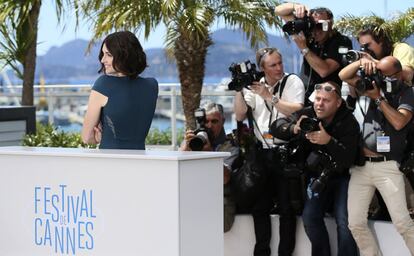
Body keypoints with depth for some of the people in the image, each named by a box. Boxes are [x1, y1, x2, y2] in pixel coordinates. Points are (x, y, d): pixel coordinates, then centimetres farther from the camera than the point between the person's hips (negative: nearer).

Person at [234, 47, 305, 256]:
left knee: (286, 207, -1)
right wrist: (239, 89, -6)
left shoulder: (292, 81, -1)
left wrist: (269, 97, -16)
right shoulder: (254, 85, 11)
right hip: (263, 152, 5)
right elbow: (240, 115, 5)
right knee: (259, 206, 9)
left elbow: (297, 111, -16)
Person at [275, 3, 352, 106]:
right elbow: (279, 11, 5)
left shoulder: (342, 43, -12)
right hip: (302, 97, 4)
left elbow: (324, 71, -23)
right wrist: (295, 6, -16)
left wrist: (303, 47, -23)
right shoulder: (309, 34, 1)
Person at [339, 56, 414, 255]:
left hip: (387, 166, -5)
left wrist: (379, 98, -11)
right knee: (355, 223, -1)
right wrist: (361, 62, -4)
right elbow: (343, 76, 12)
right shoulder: (374, 84, 13)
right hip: (361, 165, 5)